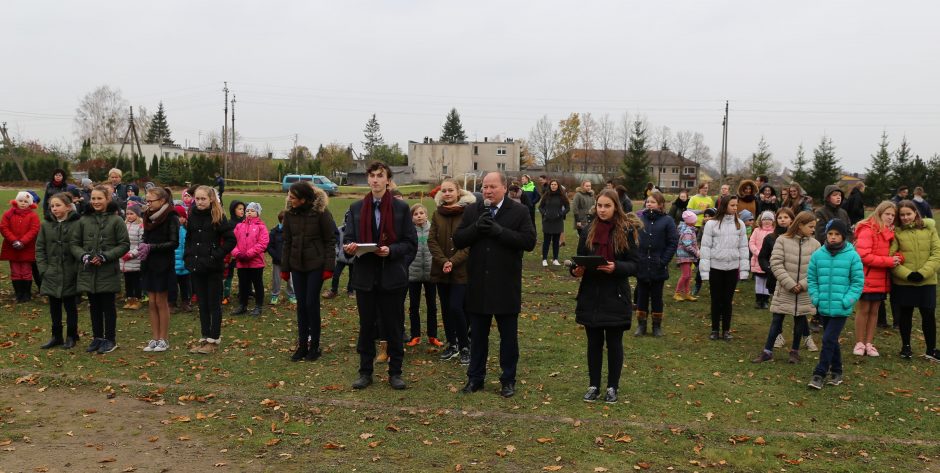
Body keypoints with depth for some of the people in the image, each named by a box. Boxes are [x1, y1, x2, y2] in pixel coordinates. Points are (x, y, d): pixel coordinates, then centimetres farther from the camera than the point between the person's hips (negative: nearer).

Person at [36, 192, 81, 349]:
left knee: (70, 306, 9)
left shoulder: (77, 224, -9)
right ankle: (56, 336, 24)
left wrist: (77, 268, -15)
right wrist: (43, 269, -1)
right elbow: (39, 248, 7)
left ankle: (71, 336, 20)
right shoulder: (46, 225, 4)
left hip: (70, 275, -4)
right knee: (54, 307, 12)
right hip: (52, 274, 4)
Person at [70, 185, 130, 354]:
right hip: (88, 271, 3)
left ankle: (110, 339, 15)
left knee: (108, 306, 5)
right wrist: (83, 256, -10)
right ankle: (97, 337, 24)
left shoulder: (116, 220, -4)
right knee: (94, 306, 13)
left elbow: (124, 245, -5)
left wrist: (105, 256, -15)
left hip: (108, 272, -3)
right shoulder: (84, 220, 5)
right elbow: (74, 243, 8)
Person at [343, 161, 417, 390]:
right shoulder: (356, 208, 9)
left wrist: (391, 250, -18)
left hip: (393, 277, -2)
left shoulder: (401, 208, 1)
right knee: (366, 326, 8)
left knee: (393, 327, 4)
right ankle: (365, 371, 20)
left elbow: (411, 243, -1)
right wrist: (349, 247, -15)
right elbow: (348, 239, 8)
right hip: (365, 276, 2)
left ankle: (395, 372, 16)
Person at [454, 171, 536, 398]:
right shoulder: (471, 211, 6)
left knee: (508, 336, 8)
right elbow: (457, 240, 1)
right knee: (478, 334, 13)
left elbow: (529, 241, -14)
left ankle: (508, 380, 21)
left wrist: (499, 231, -20)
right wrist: (477, 227, -15)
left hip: (506, 286, -3)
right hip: (478, 285, 3)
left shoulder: (519, 211, -4)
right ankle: (475, 377, 26)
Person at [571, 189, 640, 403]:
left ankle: (612, 387, 20)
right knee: (594, 342, 10)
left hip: (615, 296, -3)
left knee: (614, 343, 7)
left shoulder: (626, 231, -5)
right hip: (591, 296, 3)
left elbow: (635, 265, -6)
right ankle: (593, 385, 22)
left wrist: (615, 267, -24)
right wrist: (577, 270, -13)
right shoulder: (588, 231, 4)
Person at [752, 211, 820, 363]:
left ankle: (795, 350, 27)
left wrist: (803, 284, -13)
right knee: (777, 319, 3)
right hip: (785, 290, -2)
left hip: (805, 292, 2)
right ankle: (767, 351, 11)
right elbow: (776, 264, -10)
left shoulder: (815, 244, 0)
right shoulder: (782, 240, -6)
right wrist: (790, 284, -15)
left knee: (800, 320, 12)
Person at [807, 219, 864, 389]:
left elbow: (858, 281, -3)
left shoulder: (852, 256, -7)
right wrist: (815, 297, -1)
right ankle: (836, 371, 32)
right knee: (832, 340, 17)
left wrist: (847, 300, -11)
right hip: (824, 307, 4)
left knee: (828, 339, -10)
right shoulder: (818, 255, 1)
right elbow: (812, 279, 9)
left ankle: (820, 373, -1)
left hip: (841, 308, -4)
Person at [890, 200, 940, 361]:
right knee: (905, 314, 10)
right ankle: (906, 347, 25)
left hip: (927, 281, 1)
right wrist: (907, 274, -16)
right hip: (903, 282, -1)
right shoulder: (896, 231, -2)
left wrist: (923, 272, -12)